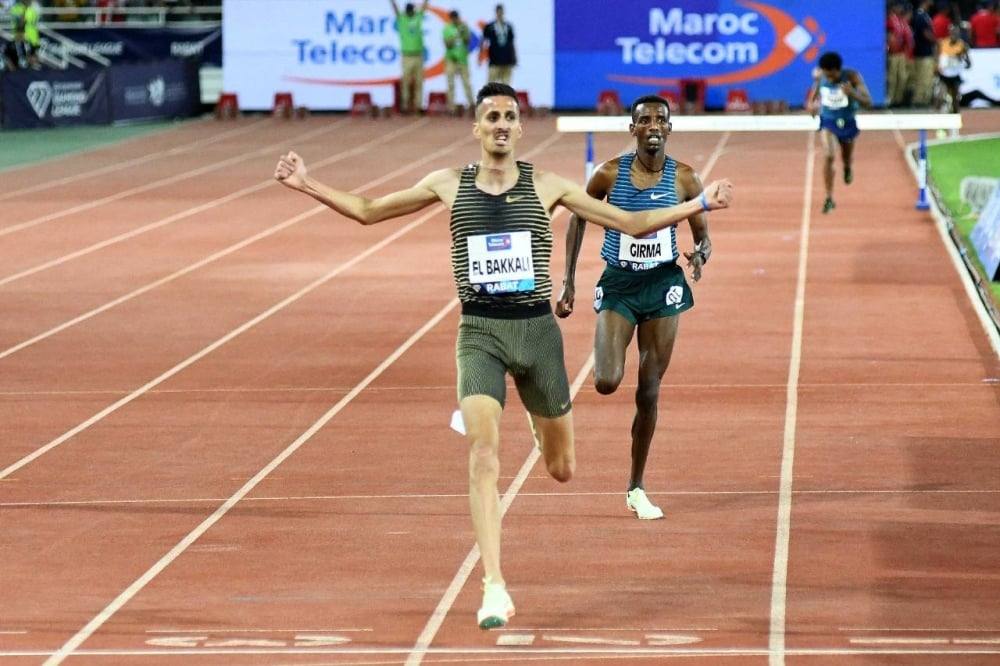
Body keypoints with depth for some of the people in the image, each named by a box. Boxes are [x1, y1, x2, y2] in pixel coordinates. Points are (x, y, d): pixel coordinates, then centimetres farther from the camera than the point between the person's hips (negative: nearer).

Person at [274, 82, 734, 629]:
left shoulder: (547, 187, 2)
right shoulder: (449, 185, 4)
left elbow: (632, 224, 6)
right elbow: (367, 211, 13)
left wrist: (699, 205, -1)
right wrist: (306, 184, 5)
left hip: (537, 329, 1)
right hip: (480, 333, -1)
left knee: (561, 469, 11)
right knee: (482, 454, -20)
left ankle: (541, 425, 51)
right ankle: (494, 589, -19)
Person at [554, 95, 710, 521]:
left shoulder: (684, 178, -4)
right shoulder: (610, 174, -7)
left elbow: (703, 236, 4)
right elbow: (578, 219, 7)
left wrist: (700, 254, -20)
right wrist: (568, 282, 4)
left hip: (663, 286, 1)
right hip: (618, 286, -1)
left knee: (649, 393, 4)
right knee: (606, 383, -20)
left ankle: (636, 489, 16)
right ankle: (608, 355, 20)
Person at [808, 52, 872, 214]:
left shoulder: (852, 77, -26)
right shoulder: (820, 75, -18)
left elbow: (867, 102, -30)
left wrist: (853, 94, -50)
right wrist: (812, 102, -10)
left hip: (847, 122, 0)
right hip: (828, 121, 0)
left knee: (847, 159, 20)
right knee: (829, 156, -22)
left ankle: (847, 168, 60)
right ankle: (829, 198, -18)